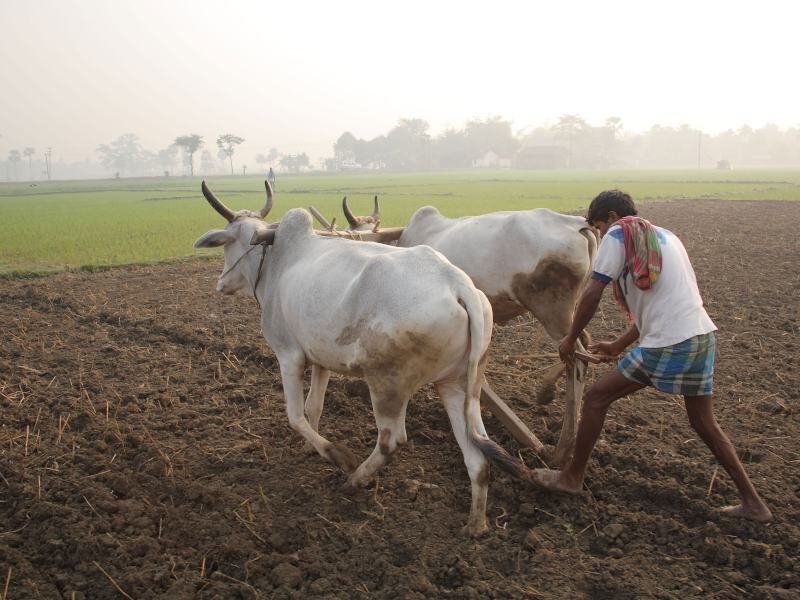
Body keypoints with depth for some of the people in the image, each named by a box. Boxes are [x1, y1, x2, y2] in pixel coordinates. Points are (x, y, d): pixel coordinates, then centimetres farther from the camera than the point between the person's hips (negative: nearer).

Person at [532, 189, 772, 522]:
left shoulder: (618, 236, -1)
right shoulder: (665, 236, 23)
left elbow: (591, 295, -7)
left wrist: (570, 340, 7)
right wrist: (619, 346, 29)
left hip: (668, 345, -8)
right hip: (703, 336, 8)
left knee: (596, 397, 7)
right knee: (704, 422, 22)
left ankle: (572, 477, 17)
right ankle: (753, 502, 27)